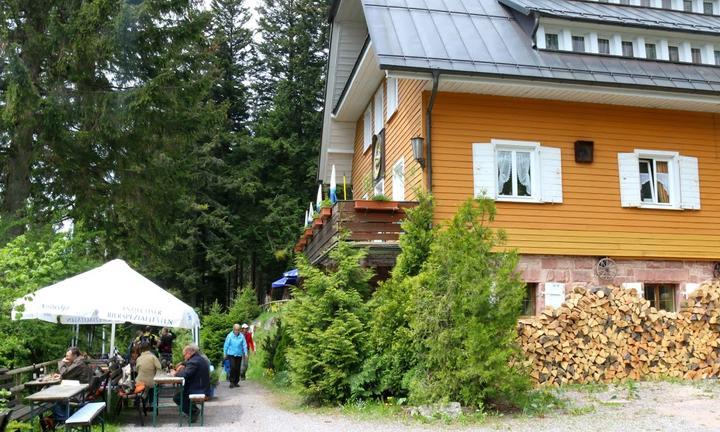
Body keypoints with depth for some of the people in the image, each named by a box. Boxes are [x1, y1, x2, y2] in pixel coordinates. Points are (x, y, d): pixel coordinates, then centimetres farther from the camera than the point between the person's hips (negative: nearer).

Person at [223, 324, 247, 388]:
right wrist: (225, 354, 4)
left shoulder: (242, 336, -1)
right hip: (231, 354, -2)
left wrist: (246, 353, -2)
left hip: (239, 354, 3)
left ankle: (236, 382, 17)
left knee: (237, 369, 6)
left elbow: (244, 345, 4)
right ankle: (231, 382, -4)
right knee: (232, 367, -13)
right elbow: (226, 345, 1)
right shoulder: (229, 336, -6)